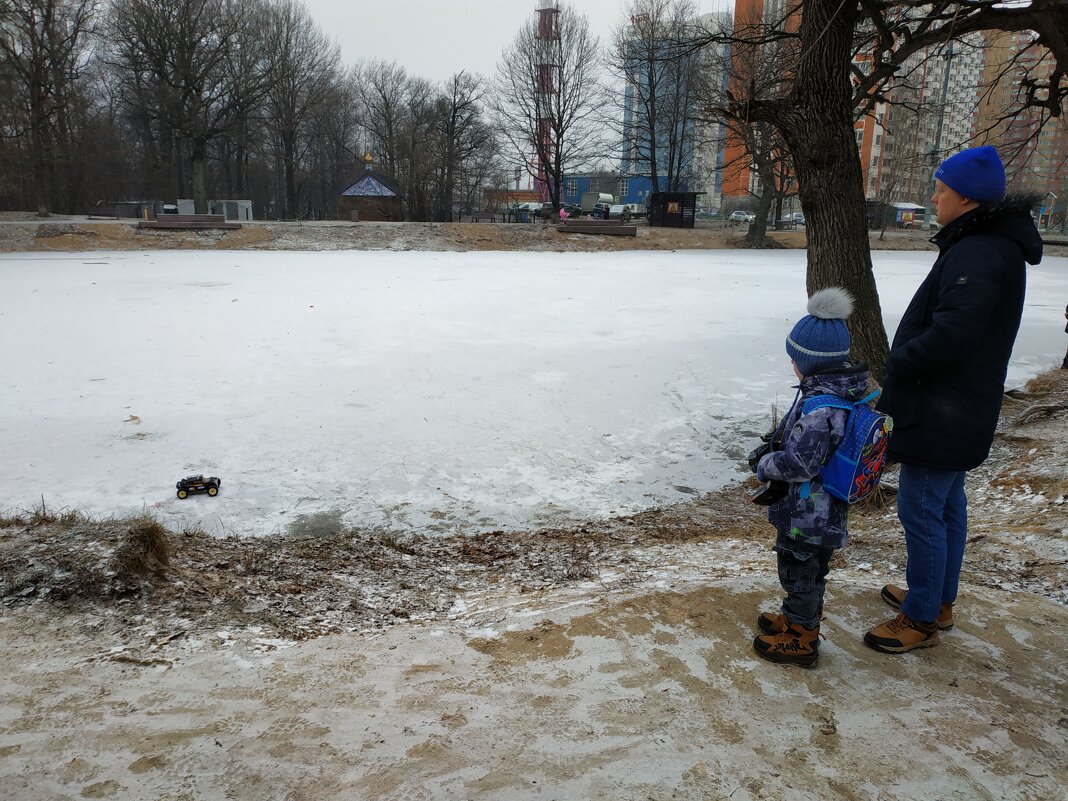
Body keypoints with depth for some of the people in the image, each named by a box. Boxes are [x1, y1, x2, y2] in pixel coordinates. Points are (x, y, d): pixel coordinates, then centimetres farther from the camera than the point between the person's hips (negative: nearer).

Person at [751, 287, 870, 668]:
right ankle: (796, 618, 44)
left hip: (807, 513, -9)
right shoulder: (843, 391, 1)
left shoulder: (819, 406, -30)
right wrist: (774, 447, 3)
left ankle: (800, 640, 25)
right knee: (804, 571, 25)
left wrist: (765, 465, -14)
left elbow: (799, 462, -32)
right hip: (820, 508, 9)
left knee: (801, 571, 8)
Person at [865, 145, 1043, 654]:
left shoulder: (978, 254, -23)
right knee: (947, 506, 20)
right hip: (957, 411, 11)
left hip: (941, 415, -11)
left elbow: (951, 334, -31)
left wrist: (895, 365, -17)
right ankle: (939, 600, 35)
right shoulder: (988, 245, 11)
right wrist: (900, 363, 9)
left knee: (921, 511, -1)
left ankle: (921, 620, 13)